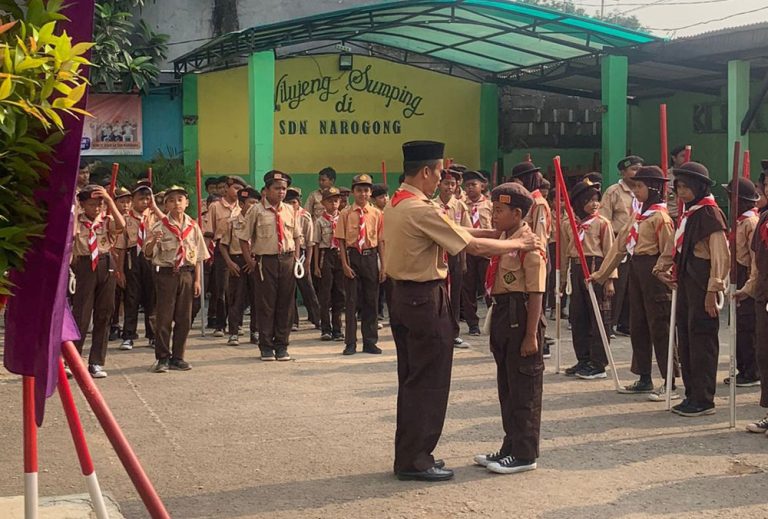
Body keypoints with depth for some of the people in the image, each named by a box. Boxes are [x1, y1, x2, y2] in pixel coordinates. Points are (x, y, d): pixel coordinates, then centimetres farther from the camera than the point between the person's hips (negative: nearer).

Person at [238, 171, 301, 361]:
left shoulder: (289, 210, 9)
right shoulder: (257, 210, -4)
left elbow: (296, 235, 19)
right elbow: (244, 237, 0)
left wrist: (296, 257, 8)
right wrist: (249, 260, -6)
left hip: (287, 260, 4)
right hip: (265, 261, -4)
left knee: (286, 303, 6)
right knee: (266, 304, 2)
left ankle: (282, 346, 17)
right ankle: (266, 347, 11)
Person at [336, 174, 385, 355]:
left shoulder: (377, 214, 4)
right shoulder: (345, 214, 0)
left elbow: (381, 241, 5)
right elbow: (341, 241, -1)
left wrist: (383, 266, 2)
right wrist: (345, 264, -9)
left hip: (371, 257, 2)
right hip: (352, 256, -2)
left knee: (371, 301, 7)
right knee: (352, 301, 3)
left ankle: (370, 342, 18)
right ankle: (350, 343, 10)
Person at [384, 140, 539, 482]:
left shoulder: (396, 205, 11)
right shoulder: (422, 210, -20)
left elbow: (451, 232, 10)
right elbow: (472, 246, -19)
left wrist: (497, 233, 5)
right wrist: (518, 244, -8)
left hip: (403, 296, 10)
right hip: (426, 300, -10)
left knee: (412, 379, 16)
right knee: (429, 381, 0)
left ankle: (408, 455, 24)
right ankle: (416, 460, 6)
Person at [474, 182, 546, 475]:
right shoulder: (503, 239, 11)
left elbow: (536, 294, -18)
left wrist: (531, 335, -20)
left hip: (520, 316, -10)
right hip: (501, 314, 10)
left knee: (524, 389, 0)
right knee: (506, 386, 17)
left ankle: (525, 454, 9)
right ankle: (511, 447, 28)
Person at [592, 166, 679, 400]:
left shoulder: (660, 216, -12)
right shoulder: (637, 215, 14)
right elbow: (620, 245, 17)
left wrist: (665, 278, -20)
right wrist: (601, 273, 16)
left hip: (654, 273, -9)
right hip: (635, 271, 9)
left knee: (659, 327, -5)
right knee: (638, 326, 13)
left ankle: (670, 384, 0)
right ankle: (644, 379, 23)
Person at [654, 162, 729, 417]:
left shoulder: (709, 213, -13)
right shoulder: (688, 212, 15)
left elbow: (721, 254, -18)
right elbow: (676, 244, 24)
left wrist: (713, 289, -21)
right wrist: (662, 267, 11)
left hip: (702, 284, -9)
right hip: (685, 281, 9)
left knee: (702, 340, -4)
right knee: (685, 339, 12)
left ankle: (704, 400, 2)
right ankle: (692, 395, 20)